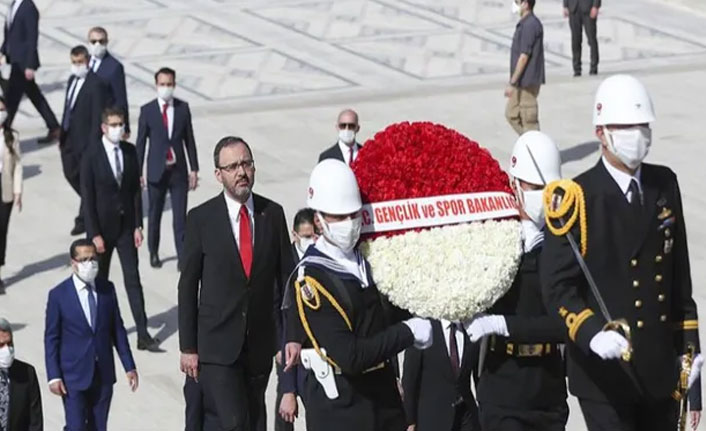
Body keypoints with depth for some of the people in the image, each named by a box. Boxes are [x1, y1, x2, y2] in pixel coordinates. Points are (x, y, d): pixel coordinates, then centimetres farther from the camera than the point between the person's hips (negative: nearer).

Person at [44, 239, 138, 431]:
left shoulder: (107, 289, 2)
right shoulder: (59, 295, -7)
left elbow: (117, 329, 8)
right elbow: (51, 338, -4)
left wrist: (129, 366, 6)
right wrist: (54, 376, -9)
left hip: (104, 374, 3)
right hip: (74, 375, -3)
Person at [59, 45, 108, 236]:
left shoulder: (95, 84, -18)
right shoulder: (73, 79, 8)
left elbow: (97, 117, -19)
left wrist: (93, 146, -20)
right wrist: (62, 135, 14)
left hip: (85, 140, -9)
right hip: (69, 139, 9)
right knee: (70, 174, 17)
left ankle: (83, 219, 14)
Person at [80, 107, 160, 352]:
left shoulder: (130, 151, 1)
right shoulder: (91, 157, -11)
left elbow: (135, 190, 4)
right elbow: (87, 198, -11)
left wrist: (138, 225, 0)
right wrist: (94, 234, -13)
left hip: (126, 226, 3)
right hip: (103, 227, -3)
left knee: (133, 280, 0)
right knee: (100, 281, 10)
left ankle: (143, 335, -3)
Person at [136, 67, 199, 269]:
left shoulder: (183, 108, 1)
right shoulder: (147, 110, -4)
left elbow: (189, 139, 6)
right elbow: (140, 142, -1)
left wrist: (194, 169, 4)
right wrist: (138, 172, -3)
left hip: (179, 169, 1)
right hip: (157, 170, -1)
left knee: (180, 215, -2)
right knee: (154, 214, 10)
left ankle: (182, 255, 2)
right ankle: (153, 253, 24)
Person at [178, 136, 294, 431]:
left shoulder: (272, 214, 2)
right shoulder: (201, 219, -6)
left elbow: (286, 278, 5)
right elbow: (187, 285, -2)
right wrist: (188, 346, -4)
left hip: (260, 343, 3)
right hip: (218, 344, -3)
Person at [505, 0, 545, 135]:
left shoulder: (529, 25, -19)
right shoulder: (525, 23, 12)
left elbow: (524, 56, -22)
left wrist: (512, 83, -20)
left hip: (527, 82, -10)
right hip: (522, 82, 10)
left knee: (529, 120, -2)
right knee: (511, 114, 15)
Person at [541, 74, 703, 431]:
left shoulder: (664, 185, 6)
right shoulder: (577, 198, -11)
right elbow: (557, 287, -14)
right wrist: (591, 333, -30)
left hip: (661, 368, 6)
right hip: (604, 371, -6)